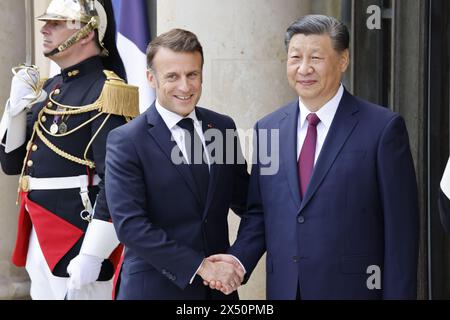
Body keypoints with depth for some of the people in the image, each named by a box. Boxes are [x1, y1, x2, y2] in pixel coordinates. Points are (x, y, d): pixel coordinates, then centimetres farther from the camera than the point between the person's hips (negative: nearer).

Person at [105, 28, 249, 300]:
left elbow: (244, 200, 11)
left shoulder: (223, 127, 5)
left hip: (219, 286, 4)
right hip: (155, 287, -4)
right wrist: (201, 266, -19)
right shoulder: (125, 142, -9)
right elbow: (130, 224, -16)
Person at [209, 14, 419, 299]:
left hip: (353, 288, -4)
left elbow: (401, 228, -8)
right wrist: (238, 260, -5)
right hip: (283, 288, 4)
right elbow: (259, 212, 11)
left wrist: (398, 294, -10)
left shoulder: (383, 128, -7)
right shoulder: (268, 128, 7)